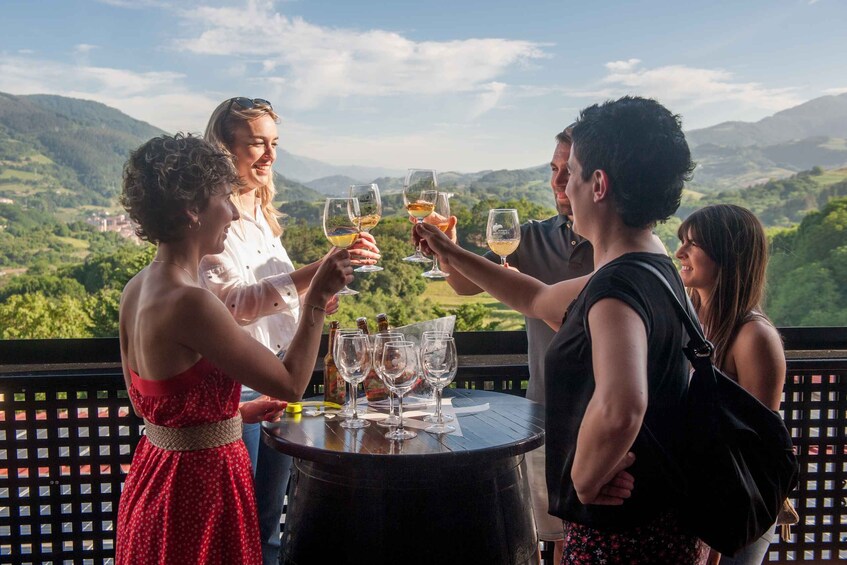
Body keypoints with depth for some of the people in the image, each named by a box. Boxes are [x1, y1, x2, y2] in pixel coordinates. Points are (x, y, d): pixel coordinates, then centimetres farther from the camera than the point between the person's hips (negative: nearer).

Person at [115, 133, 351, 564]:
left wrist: (238, 411, 16)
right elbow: (291, 383, -20)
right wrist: (317, 301, -12)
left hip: (155, 472, 9)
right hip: (202, 483, -9)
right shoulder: (190, 303, -26)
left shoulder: (137, 290, 1)